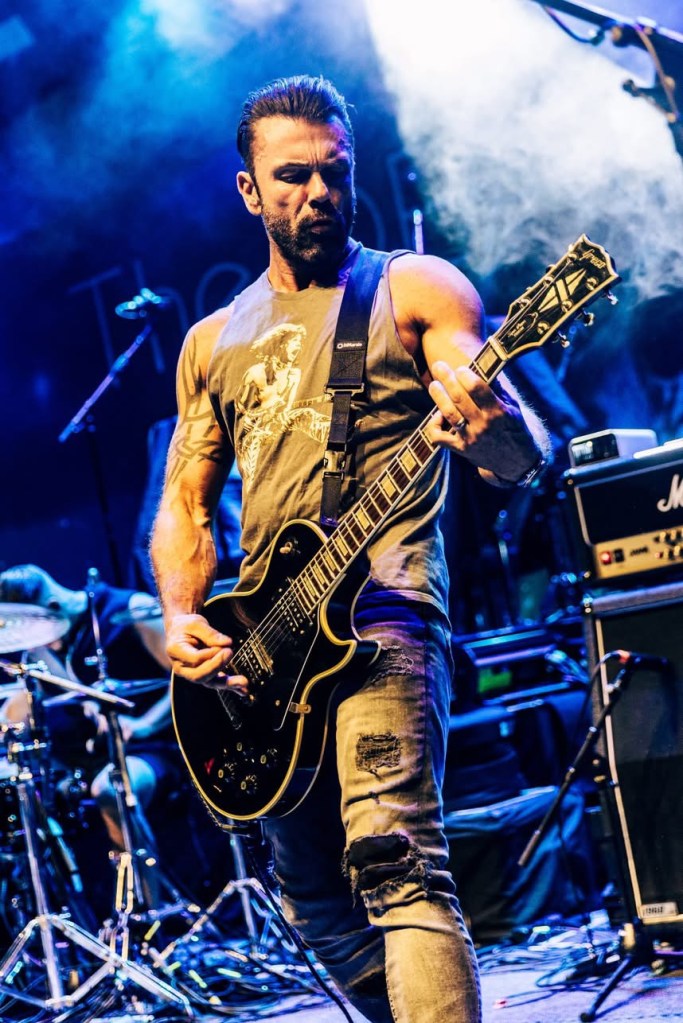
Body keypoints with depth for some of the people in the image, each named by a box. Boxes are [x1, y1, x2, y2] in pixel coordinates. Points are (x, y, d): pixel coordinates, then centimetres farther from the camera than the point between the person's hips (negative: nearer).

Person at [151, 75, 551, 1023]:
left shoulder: (414, 289, 4)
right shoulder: (213, 341, 19)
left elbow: (524, 460, -6)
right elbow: (185, 502, 19)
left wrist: (492, 425, -32)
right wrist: (183, 618, 0)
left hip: (381, 615, -6)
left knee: (392, 857, -24)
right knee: (312, 893, 13)